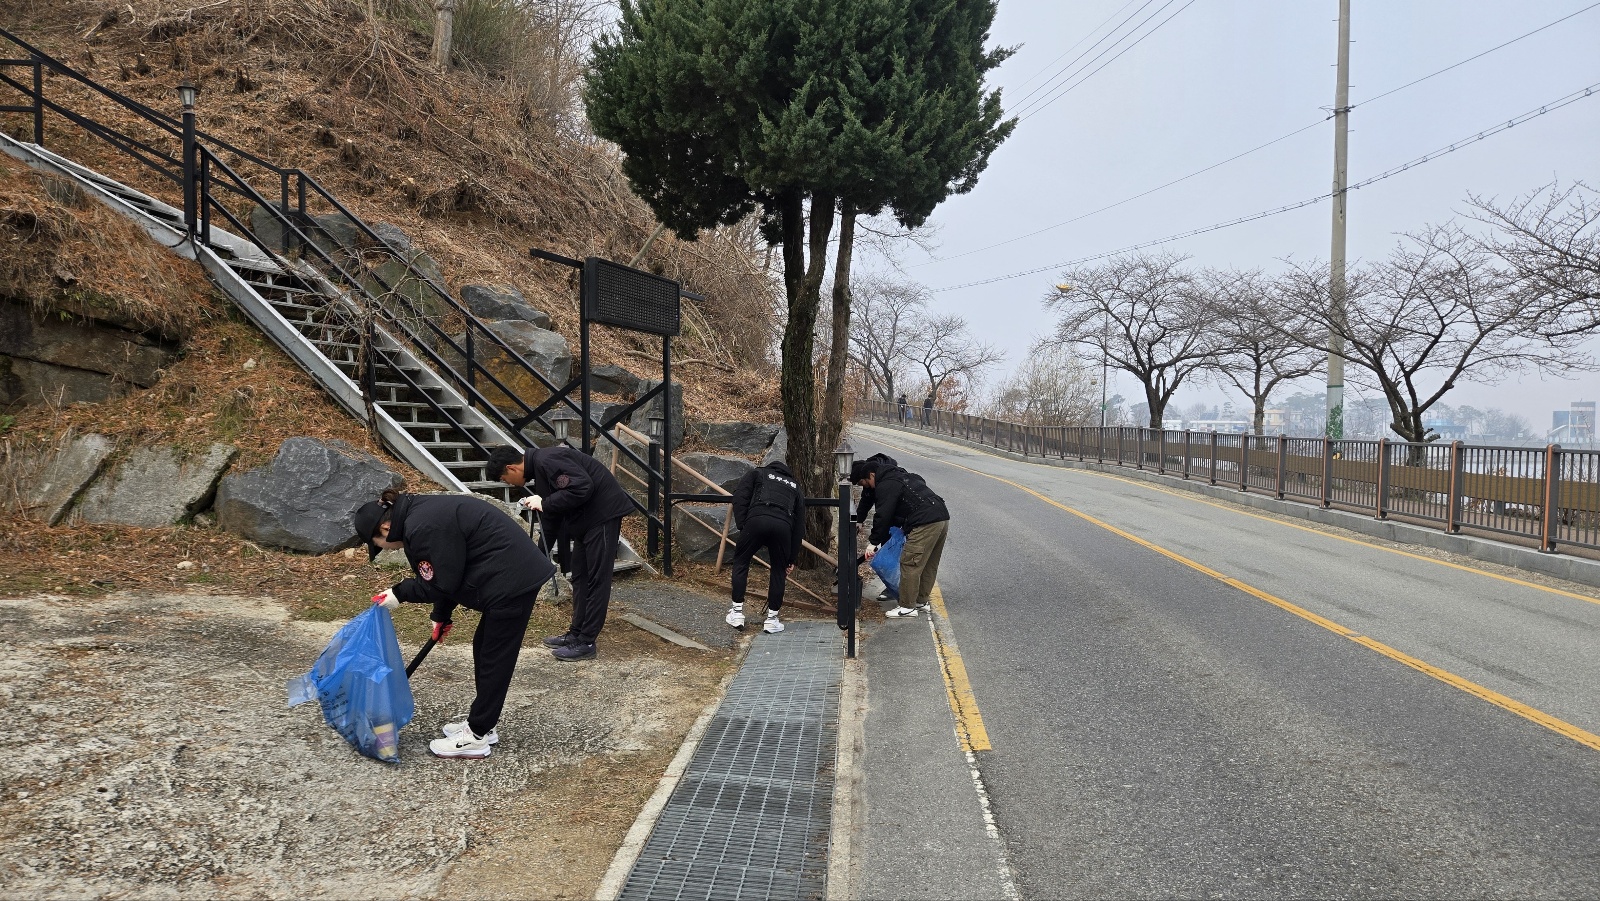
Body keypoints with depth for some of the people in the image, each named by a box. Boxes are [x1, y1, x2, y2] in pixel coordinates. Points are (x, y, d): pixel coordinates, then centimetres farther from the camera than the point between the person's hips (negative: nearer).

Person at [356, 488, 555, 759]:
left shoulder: (422, 528, -18)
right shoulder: (421, 513, 14)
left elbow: (441, 582, -12)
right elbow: (448, 573, 23)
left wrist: (400, 594, 0)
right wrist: (441, 615, 29)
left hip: (512, 582, -10)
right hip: (519, 573, 10)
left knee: (495, 658, 0)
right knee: (485, 649, 19)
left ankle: (477, 737, 12)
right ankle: (481, 724, 30)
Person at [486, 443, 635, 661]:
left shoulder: (547, 460, -18)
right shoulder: (538, 468, 14)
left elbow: (582, 487, -29)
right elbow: (553, 515, 21)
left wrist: (544, 504, -20)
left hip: (604, 513, -11)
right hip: (586, 517, 11)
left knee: (597, 578, -4)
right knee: (579, 575, 14)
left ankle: (586, 642, 1)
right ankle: (576, 633, 23)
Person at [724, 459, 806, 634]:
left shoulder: (757, 474, 31)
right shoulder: (796, 487, 37)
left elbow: (739, 496, 11)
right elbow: (799, 526, 31)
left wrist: (741, 525, 6)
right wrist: (792, 559, 31)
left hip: (756, 520, -2)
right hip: (783, 526, 2)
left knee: (740, 562, 18)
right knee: (779, 570, 20)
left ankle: (737, 613, 19)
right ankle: (771, 619, 21)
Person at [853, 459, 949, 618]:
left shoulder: (885, 486, -6)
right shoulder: (897, 475, 26)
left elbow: (883, 516, -9)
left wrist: (873, 542, -2)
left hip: (926, 523, -11)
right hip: (942, 517, 11)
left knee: (909, 563, -4)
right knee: (929, 564, 18)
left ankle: (907, 606, 1)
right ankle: (922, 600, 27)